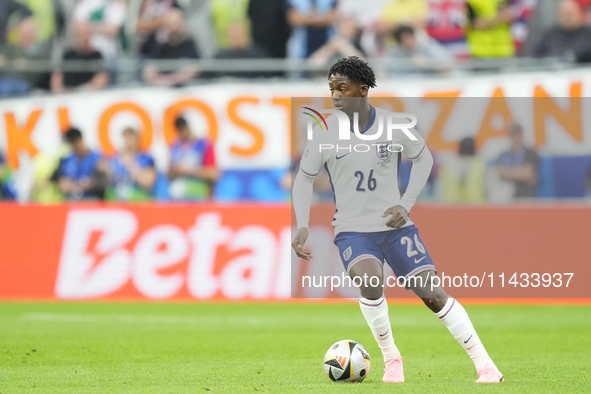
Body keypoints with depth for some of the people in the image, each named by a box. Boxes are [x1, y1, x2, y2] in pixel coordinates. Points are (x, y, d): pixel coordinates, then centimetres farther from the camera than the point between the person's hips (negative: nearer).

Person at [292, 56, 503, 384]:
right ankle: (391, 358, -8)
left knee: (431, 293, -7)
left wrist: (406, 205, -4)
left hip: (395, 226, 1)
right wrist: (302, 227, -10)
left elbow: (423, 158, 8)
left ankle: (484, 365, 5)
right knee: (370, 281, -30)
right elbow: (304, 178, 4)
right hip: (352, 231, -1)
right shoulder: (325, 133, -9)